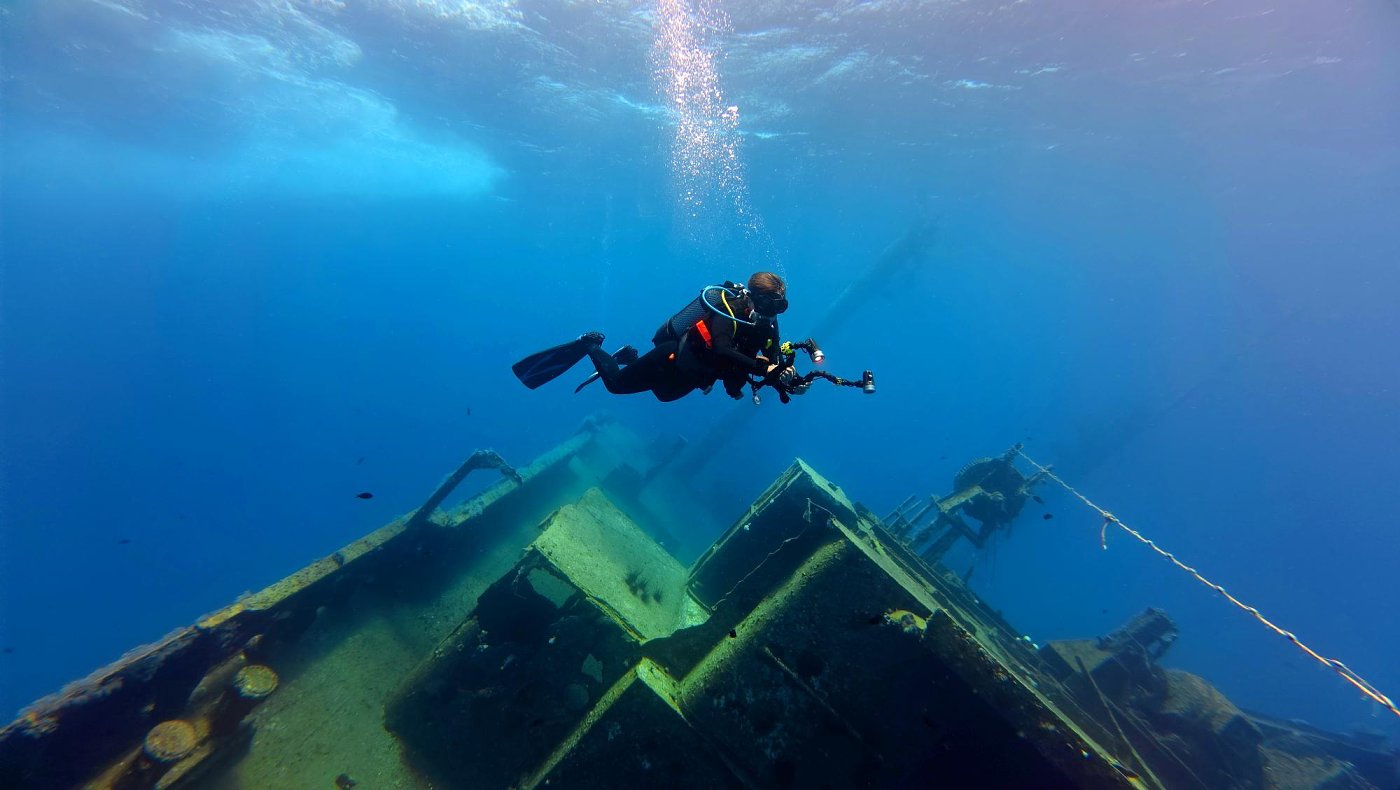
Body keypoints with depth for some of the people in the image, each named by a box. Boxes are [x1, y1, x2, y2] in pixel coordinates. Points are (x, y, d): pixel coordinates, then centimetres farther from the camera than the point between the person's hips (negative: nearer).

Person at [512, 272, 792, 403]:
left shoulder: (766, 322, -5)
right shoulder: (731, 307, -29)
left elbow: (771, 358, -1)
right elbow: (722, 350, -45)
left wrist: (782, 371, -23)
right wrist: (760, 368, -47)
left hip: (690, 375, 8)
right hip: (674, 357, -8)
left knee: (665, 394, 33)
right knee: (617, 384, 3)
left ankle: (629, 357, 44)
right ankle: (590, 346, 27)